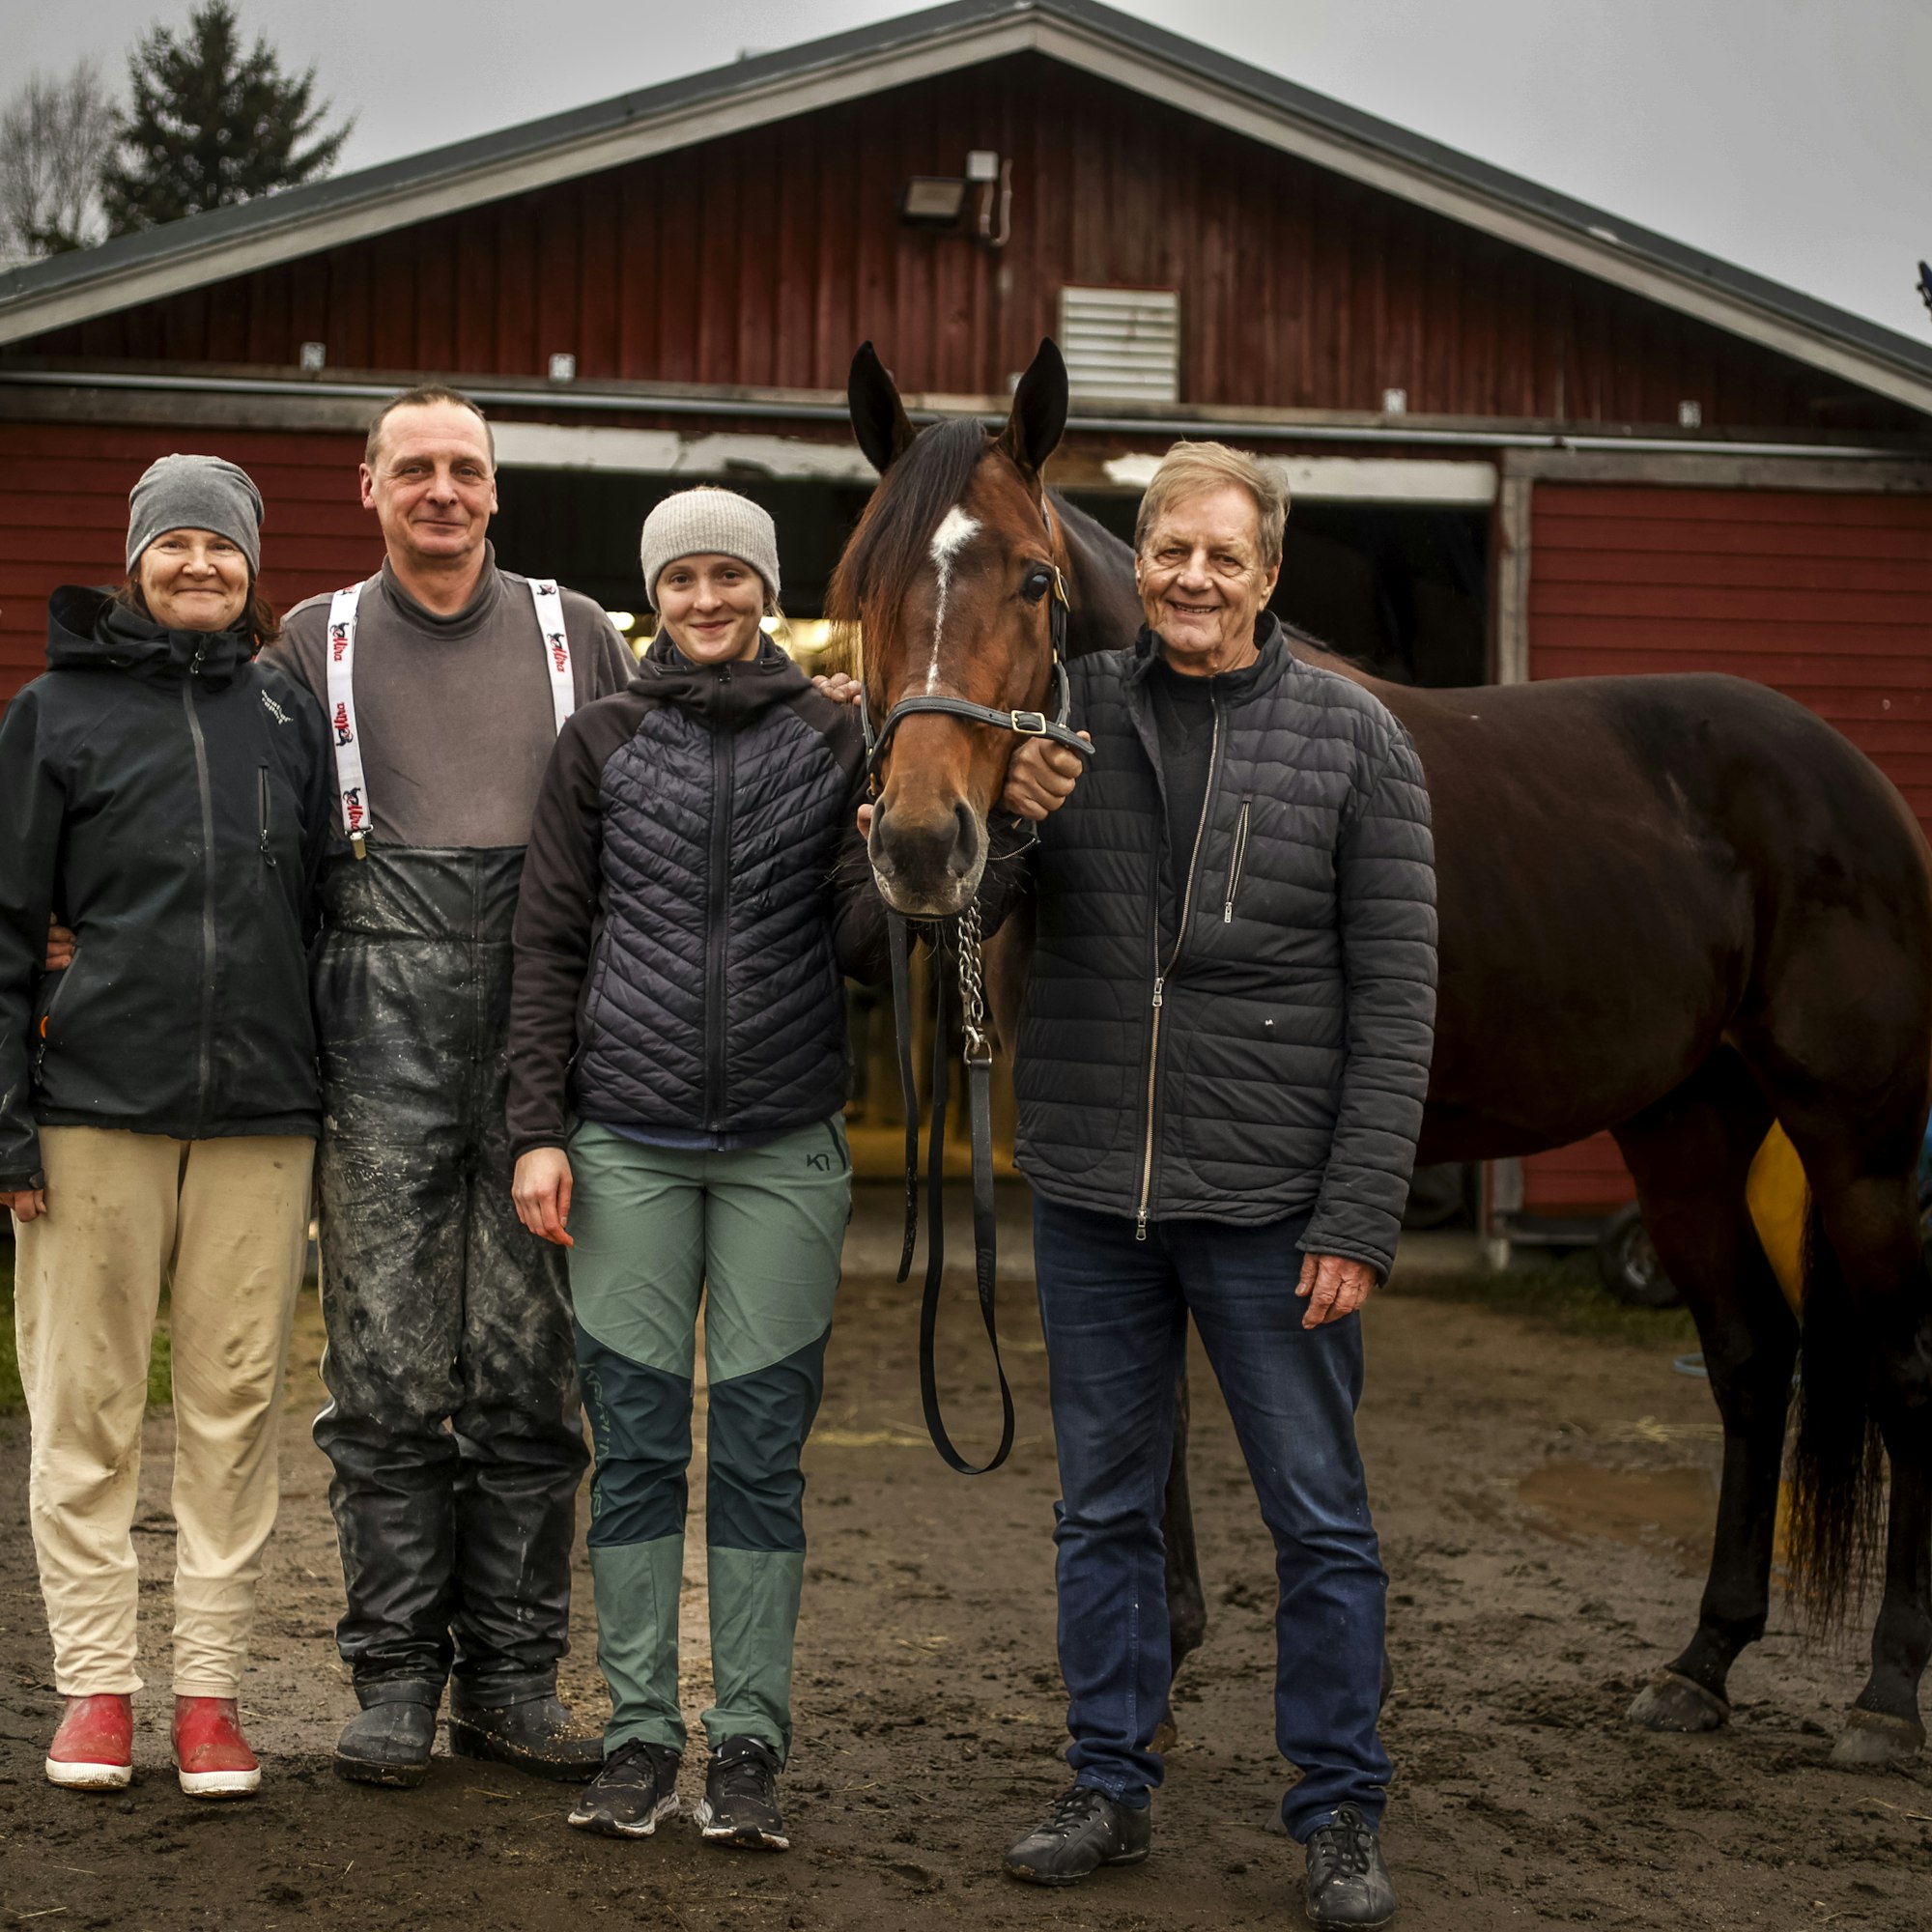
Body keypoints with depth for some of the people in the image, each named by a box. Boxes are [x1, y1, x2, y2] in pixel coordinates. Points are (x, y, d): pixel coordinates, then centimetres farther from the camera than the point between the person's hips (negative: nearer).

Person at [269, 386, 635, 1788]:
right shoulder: (318, 645, 10)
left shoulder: (577, 635, 11)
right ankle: (395, 1676, 11)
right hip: (385, 1036, -1)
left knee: (533, 1376, 3)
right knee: (387, 1376, 1)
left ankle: (512, 1674, 12)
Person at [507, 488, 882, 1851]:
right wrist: (539, 1127, -1)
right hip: (627, 1142, 0)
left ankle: (751, 1744, 11)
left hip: (784, 1146, 0)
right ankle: (640, 1735, 14)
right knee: (636, 1444, 4)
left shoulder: (837, 739, 4)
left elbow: (864, 945, 1)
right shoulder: (605, 743, 5)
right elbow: (551, 945, 5)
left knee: (762, 1450, 3)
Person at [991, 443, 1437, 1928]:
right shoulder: (1067, 712, 3)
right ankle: (1111, 1787, 27)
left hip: (1269, 1199, -3)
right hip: (1091, 1191, 3)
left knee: (1320, 1521, 4)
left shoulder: (1354, 738, -4)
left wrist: (1359, 1222, -13)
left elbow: (1396, 998, -7)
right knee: (1106, 1508, 14)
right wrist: (1002, 821, -12)